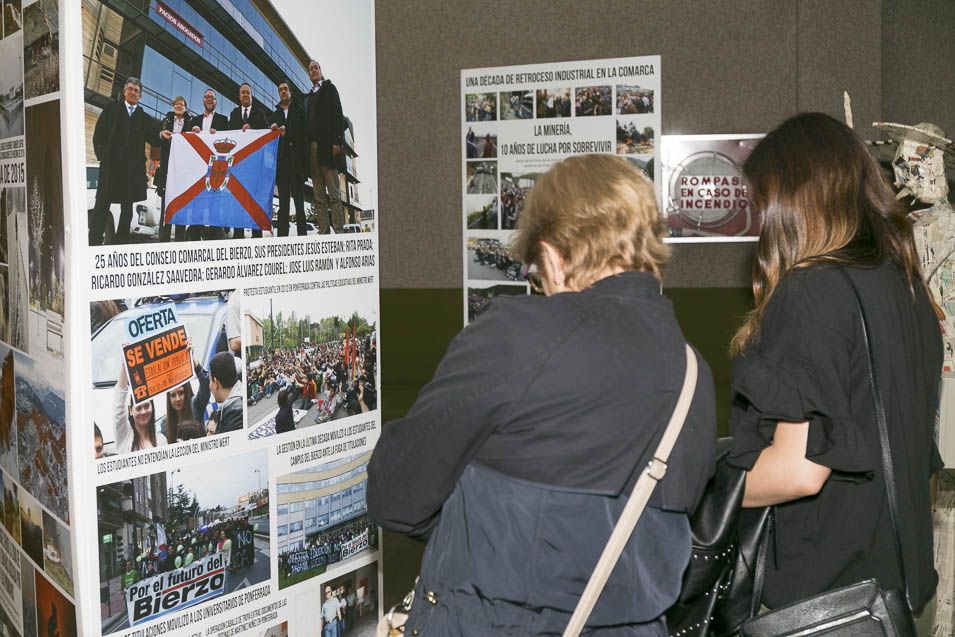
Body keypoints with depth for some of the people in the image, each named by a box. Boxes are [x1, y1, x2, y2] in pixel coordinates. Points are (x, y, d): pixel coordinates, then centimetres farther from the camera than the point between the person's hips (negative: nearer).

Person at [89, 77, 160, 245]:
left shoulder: (144, 118, 15)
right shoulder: (112, 109, 11)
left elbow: (153, 140, 10)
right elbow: (99, 133, 6)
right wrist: (102, 155, -3)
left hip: (133, 167, 2)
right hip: (110, 164, -2)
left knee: (127, 207, 5)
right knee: (102, 204, -5)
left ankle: (122, 241, 11)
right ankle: (94, 241, -6)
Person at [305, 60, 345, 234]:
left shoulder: (329, 88, 9)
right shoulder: (309, 96, 24)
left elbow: (337, 114, -2)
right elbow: (307, 120, 18)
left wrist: (337, 141, -14)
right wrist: (306, 147, 5)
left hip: (326, 145, -5)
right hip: (312, 146, 5)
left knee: (333, 192, -10)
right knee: (319, 196, -1)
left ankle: (339, 231, -13)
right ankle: (323, 232, -3)